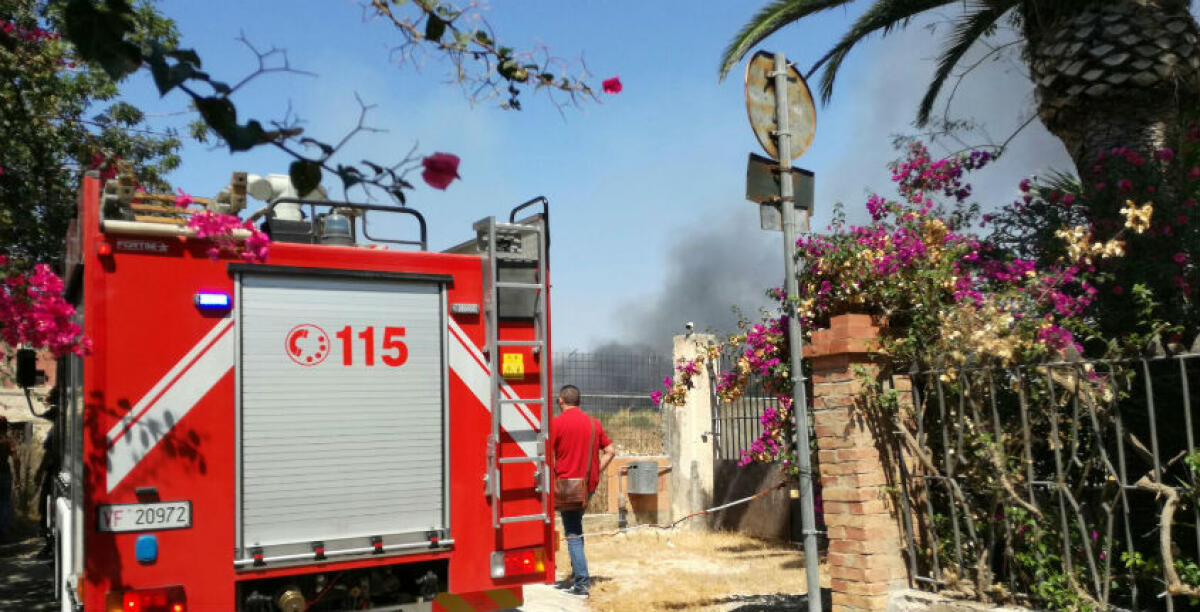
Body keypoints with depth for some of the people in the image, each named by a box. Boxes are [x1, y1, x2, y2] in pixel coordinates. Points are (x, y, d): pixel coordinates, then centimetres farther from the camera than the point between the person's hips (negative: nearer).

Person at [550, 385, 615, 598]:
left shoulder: (557, 423, -7)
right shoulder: (593, 423, 10)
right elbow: (610, 451, 10)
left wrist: (553, 477, -1)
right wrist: (596, 472, 12)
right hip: (589, 485, 6)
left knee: (573, 534, -2)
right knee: (576, 529, 20)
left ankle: (581, 583, -4)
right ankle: (577, 575, 22)